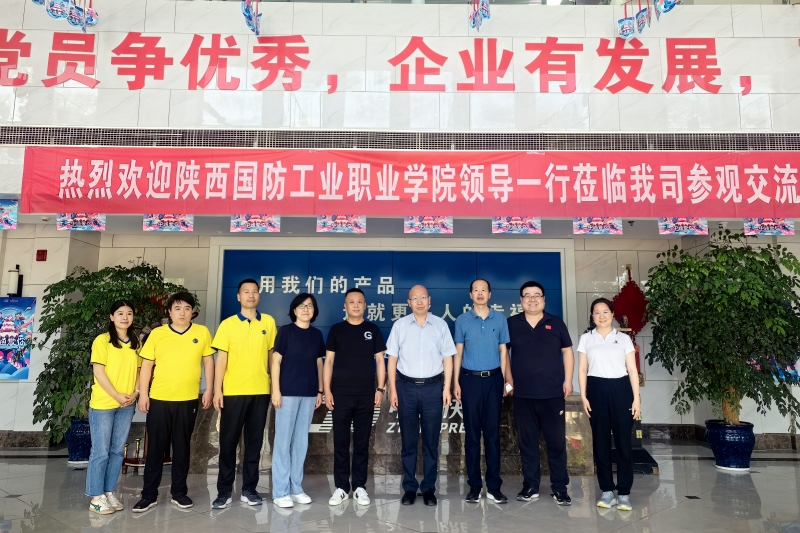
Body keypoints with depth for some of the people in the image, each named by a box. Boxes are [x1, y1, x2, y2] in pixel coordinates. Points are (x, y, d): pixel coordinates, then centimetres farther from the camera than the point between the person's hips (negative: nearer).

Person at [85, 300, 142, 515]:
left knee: (118, 450, 10)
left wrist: (135, 393, -3)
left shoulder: (135, 343, 11)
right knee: (101, 451, 1)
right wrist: (117, 396, -15)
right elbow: (98, 372, -11)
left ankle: (109, 492, 20)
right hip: (103, 403, -5)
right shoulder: (102, 340, -6)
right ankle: (96, 497, 11)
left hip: (127, 405, 5)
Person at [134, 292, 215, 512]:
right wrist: (143, 394, -3)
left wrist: (209, 390, 1)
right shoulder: (157, 334, 0)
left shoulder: (202, 332, 1)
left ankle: (179, 492, 23)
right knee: (155, 448, 8)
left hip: (188, 400, 0)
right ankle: (149, 495, 20)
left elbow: (208, 361, 6)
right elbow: (146, 365, 2)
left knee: (182, 448, 11)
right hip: (159, 399, 0)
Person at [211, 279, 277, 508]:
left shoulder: (269, 322, 5)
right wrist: (217, 390, -6)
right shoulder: (227, 324, 1)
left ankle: (249, 489, 20)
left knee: (254, 441, 9)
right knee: (228, 441, 5)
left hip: (261, 391, 2)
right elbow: (221, 359, -1)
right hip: (233, 392, -1)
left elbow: (273, 355, 9)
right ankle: (224, 491, 16)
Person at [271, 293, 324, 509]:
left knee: (301, 441, 10)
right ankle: (280, 491, 8)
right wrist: (276, 390, -11)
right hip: (288, 392, -4)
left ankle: (296, 488, 20)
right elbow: (276, 361, -5)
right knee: (283, 440, 0)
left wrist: (320, 390, 10)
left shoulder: (317, 334, 10)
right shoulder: (285, 331, -2)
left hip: (309, 393, 4)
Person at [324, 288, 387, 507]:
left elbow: (380, 361, 6)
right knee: (340, 442, 5)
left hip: (366, 394, 0)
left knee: (362, 442, 7)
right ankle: (341, 487, 15)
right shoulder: (336, 329, 4)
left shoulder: (373, 330, 5)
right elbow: (328, 361, 3)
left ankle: (359, 486, 17)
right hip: (341, 393, 0)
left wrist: (380, 388, -2)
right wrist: (326, 390, -4)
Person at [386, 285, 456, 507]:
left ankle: (429, 488, 19)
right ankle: (409, 487, 19)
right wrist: (392, 390, -1)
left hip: (433, 387, 0)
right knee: (408, 440, 8)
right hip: (407, 387, 0)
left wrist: (447, 388, -2)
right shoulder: (400, 325, 1)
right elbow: (392, 359, 3)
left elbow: (447, 358, 3)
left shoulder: (440, 325, 2)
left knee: (431, 440, 7)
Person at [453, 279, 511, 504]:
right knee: (472, 434, 5)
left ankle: (493, 486, 14)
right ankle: (474, 485, 15)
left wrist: (503, 380, 2)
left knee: (493, 433, 5)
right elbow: (458, 352, 5)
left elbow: (503, 350, 7)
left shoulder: (500, 319, 4)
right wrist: (456, 382, -1)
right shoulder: (462, 320, 3)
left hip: (493, 379, 1)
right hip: (470, 379, 0)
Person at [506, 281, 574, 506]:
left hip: (553, 393, 0)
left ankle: (560, 488, 17)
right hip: (523, 395, 1)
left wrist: (568, 380, 0)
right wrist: (508, 380, 4)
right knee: (527, 442, 9)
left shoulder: (556, 323, 4)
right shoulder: (511, 324, 3)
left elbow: (567, 352, 7)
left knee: (557, 442, 5)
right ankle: (530, 486, 21)